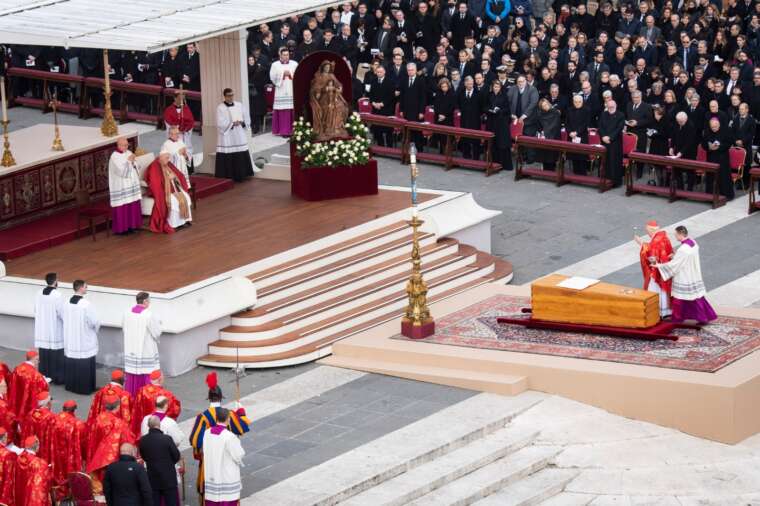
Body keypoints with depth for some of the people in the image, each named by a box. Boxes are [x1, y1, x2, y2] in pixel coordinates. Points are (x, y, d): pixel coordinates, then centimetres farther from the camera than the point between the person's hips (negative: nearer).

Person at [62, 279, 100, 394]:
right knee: (84, 365, 3)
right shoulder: (86, 304, -21)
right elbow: (95, 322, -15)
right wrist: (95, 330, 8)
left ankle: (70, 385, 24)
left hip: (70, 340, 6)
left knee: (71, 363, 16)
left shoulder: (66, 303, -3)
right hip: (85, 340, -6)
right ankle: (85, 388, 7)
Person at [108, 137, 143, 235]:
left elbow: (135, 168, 13)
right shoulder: (114, 157, -12)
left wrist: (133, 162, -8)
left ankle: (131, 225, 15)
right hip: (121, 187, -7)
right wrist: (128, 161, -16)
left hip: (131, 185, 7)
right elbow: (121, 171, -21)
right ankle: (121, 228, 0)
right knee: (122, 208, -5)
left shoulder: (129, 153, 10)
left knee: (133, 206, 6)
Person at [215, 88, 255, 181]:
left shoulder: (239, 105, 8)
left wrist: (242, 122, -10)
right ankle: (228, 177, 0)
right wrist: (232, 123, -19)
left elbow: (247, 118, 10)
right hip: (227, 138, -5)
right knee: (228, 159, -5)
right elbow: (220, 123, -14)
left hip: (239, 137, 5)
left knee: (241, 157, 5)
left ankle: (240, 175, 13)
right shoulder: (220, 108, -6)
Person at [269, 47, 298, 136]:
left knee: (293, 111, -3)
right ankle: (284, 131, -3)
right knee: (283, 111, -6)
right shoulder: (275, 65, 6)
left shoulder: (294, 64, 10)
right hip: (281, 91, -1)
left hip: (292, 91, 1)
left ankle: (293, 130, 3)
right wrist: (283, 74, -10)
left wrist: (290, 74, -10)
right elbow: (273, 77, -2)